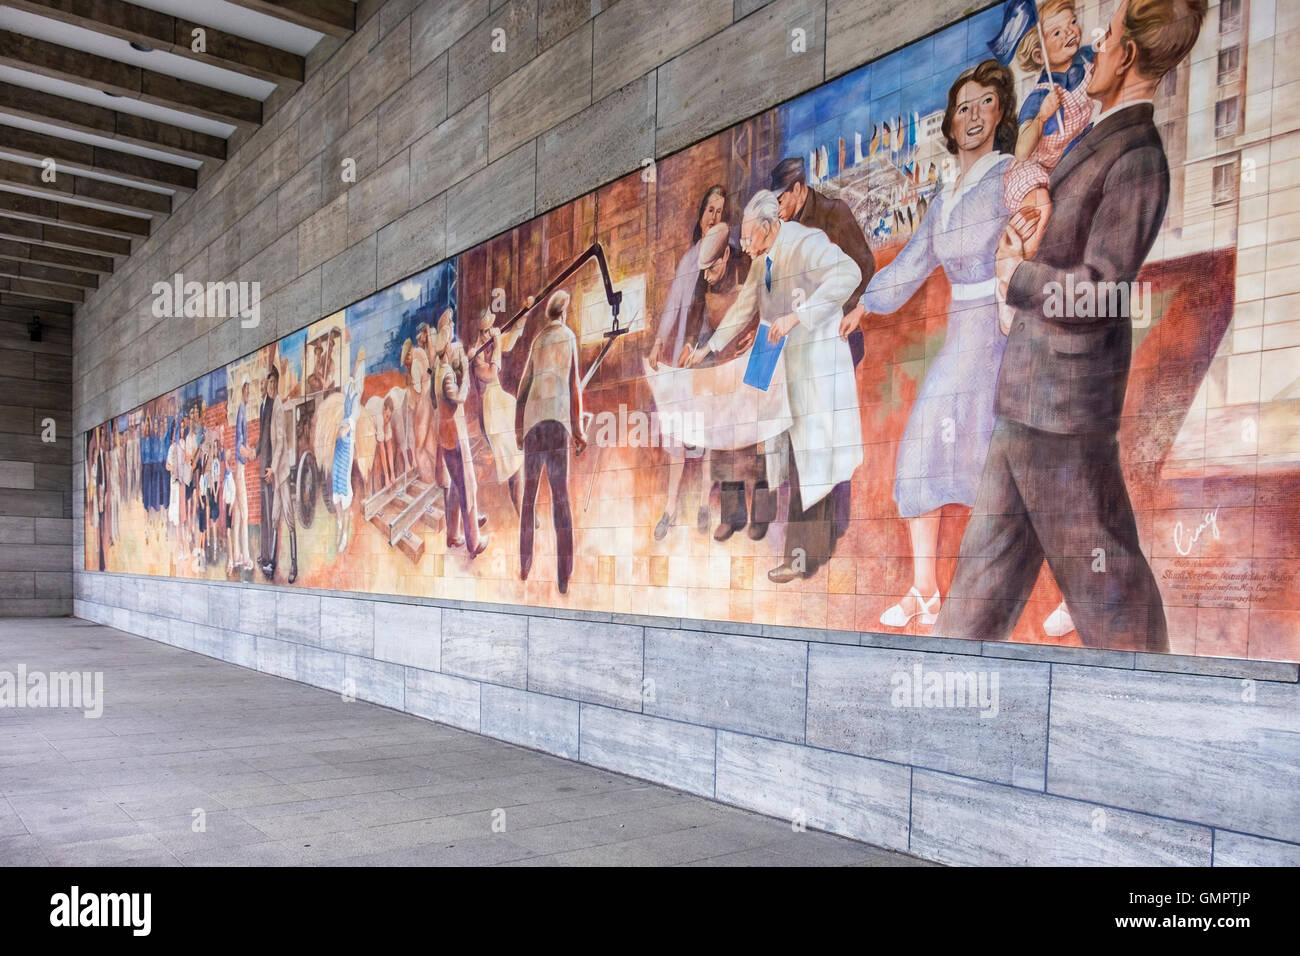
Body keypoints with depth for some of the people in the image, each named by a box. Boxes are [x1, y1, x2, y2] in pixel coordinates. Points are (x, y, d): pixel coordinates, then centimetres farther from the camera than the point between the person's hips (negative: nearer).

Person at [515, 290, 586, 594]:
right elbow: (574, 384, 4)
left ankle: (525, 566, 14)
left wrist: (518, 428, 21)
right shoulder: (568, 336, 10)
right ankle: (563, 576, -14)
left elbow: (524, 386, 17)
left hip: (532, 422, 3)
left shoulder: (537, 340, 19)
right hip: (557, 420, -3)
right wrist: (578, 429, 7)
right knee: (561, 494, -8)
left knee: (529, 494, 12)